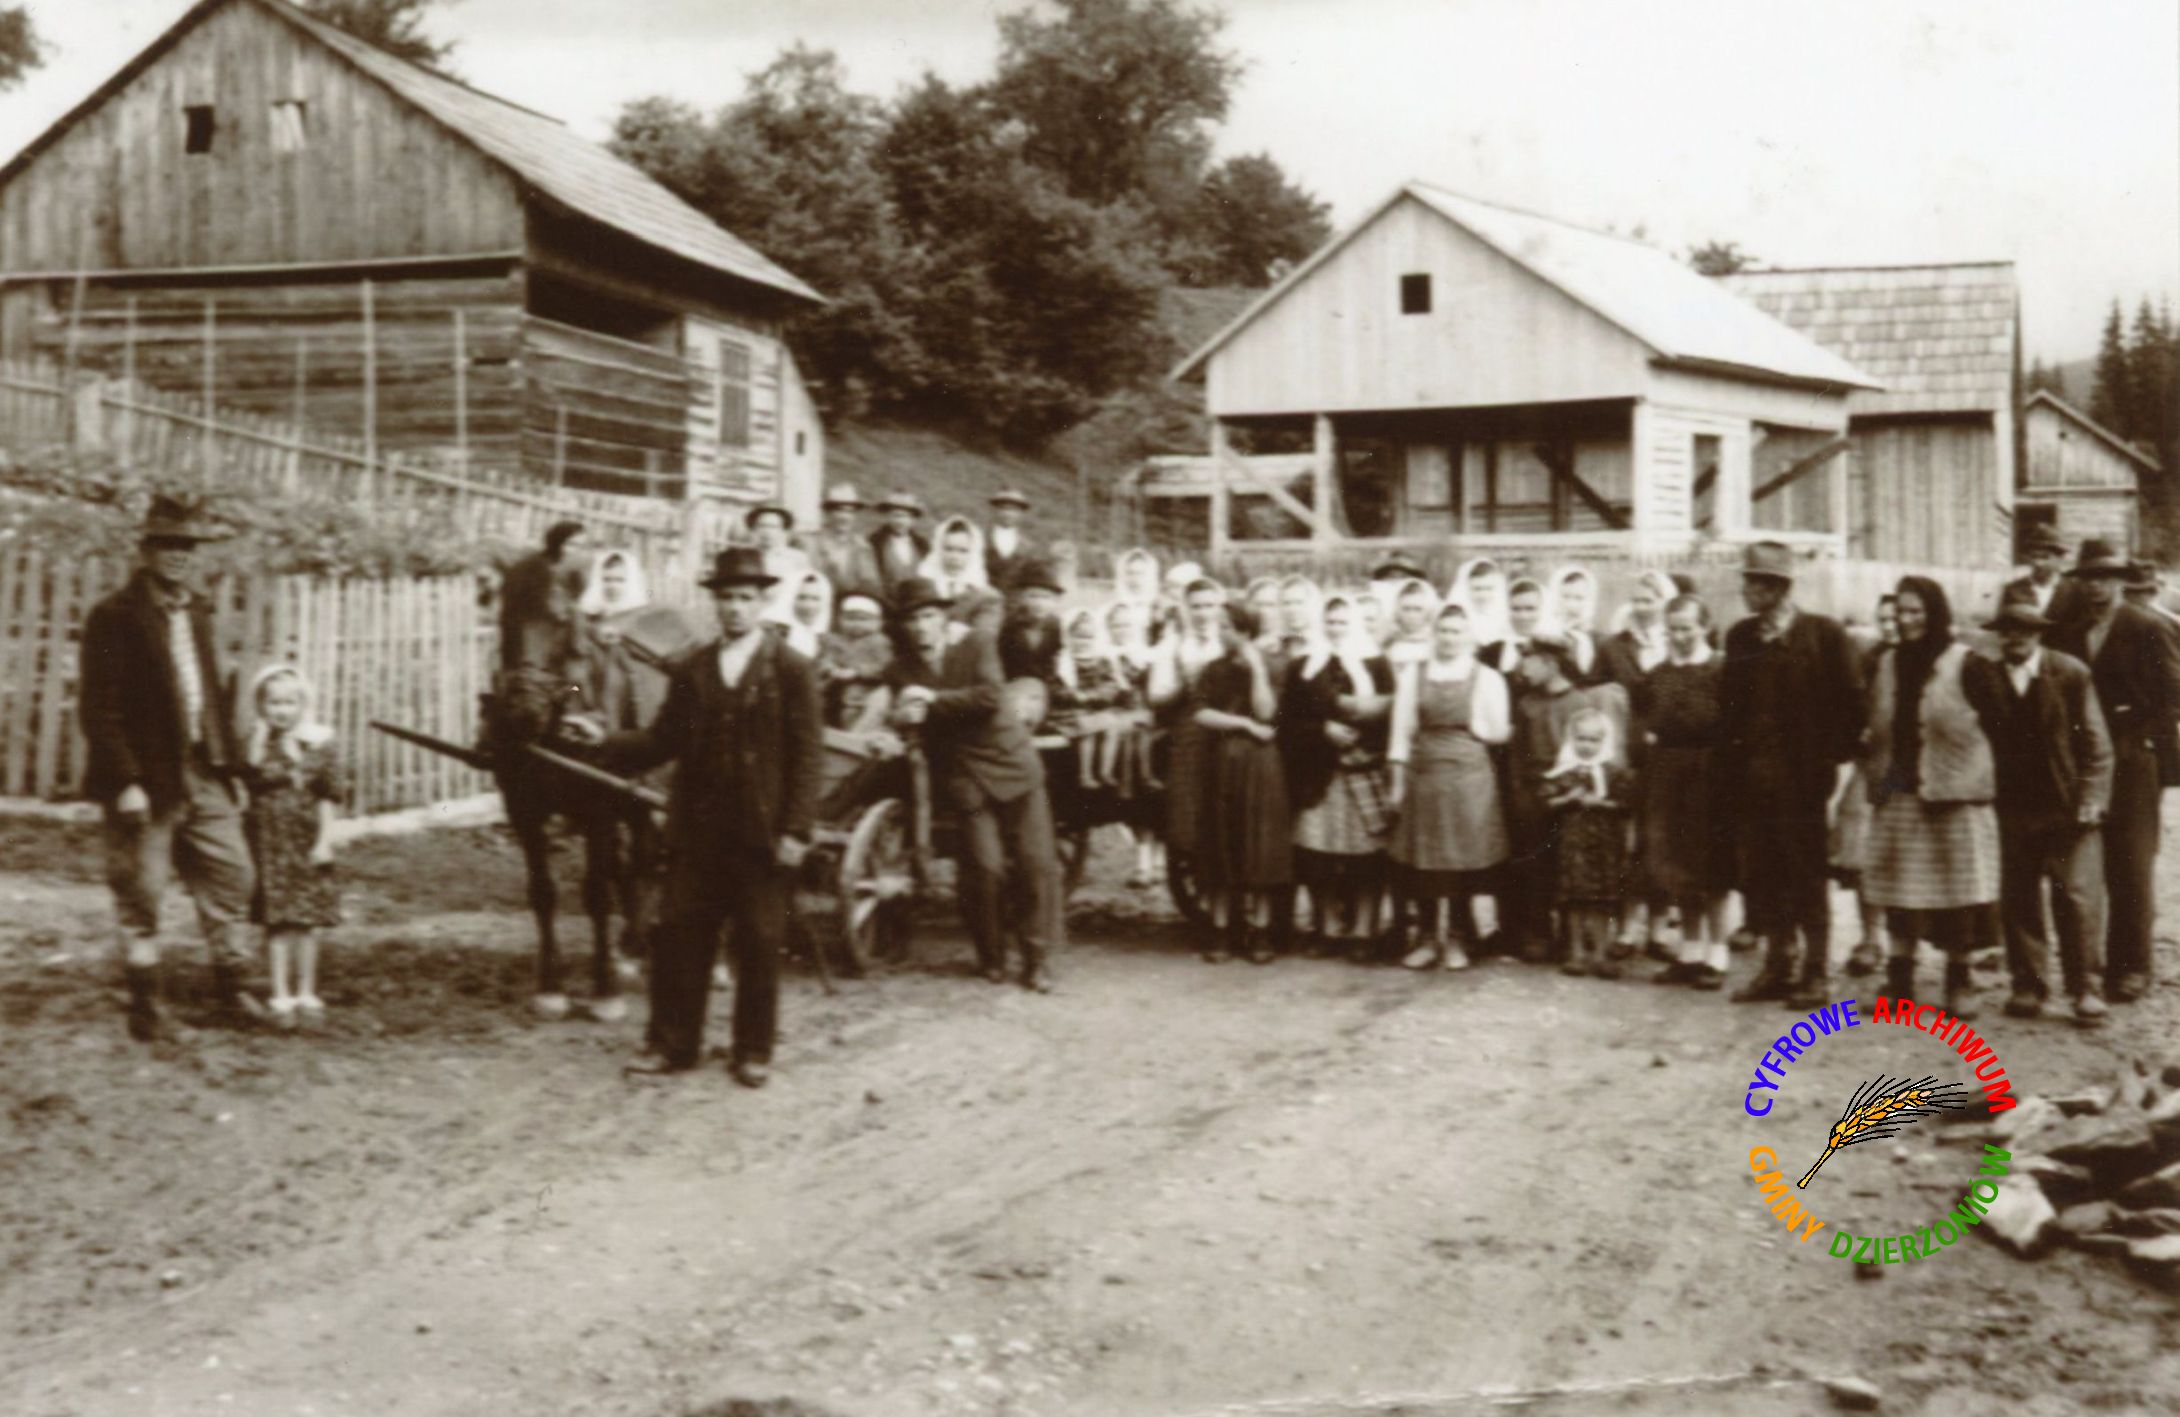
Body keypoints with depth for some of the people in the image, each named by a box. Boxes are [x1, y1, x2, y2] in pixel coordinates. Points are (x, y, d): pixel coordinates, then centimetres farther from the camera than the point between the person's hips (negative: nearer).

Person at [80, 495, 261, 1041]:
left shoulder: (197, 613, 14)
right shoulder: (114, 617, -9)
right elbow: (98, 708, -13)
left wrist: (229, 766, 10)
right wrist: (125, 783, -19)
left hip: (204, 776, 7)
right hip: (145, 781, -7)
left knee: (230, 876, 7)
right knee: (140, 893, 2)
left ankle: (229, 989, 17)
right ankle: (144, 1002, 13)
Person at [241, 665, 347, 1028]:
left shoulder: (319, 743, 2)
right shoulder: (257, 744, 0)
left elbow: (329, 795, 2)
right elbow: (253, 773, -19)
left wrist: (325, 841, -3)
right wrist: (260, 735, -20)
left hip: (307, 842, 1)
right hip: (269, 841, -1)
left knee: (307, 920, 7)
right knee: (276, 922, -2)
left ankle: (306, 994, 16)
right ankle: (281, 997, 4)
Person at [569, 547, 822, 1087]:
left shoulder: (792, 671, -2)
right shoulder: (691, 672, 11)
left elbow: (808, 756, -5)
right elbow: (663, 741, 9)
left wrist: (796, 829, -12)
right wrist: (605, 741, -6)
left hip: (762, 835, -3)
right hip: (696, 831, 4)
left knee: (758, 946, 4)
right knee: (679, 936, 5)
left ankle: (753, 1051, 15)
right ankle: (673, 1043, 16)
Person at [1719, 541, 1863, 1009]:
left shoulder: (1823, 634, -4)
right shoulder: (1740, 637, 11)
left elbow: (1850, 702, -3)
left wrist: (1831, 759, -7)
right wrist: (1729, 764, 5)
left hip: (1801, 777, -5)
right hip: (1750, 777, 5)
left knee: (1807, 877, 3)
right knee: (1760, 877, 7)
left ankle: (1814, 971, 11)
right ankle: (1778, 965, 19)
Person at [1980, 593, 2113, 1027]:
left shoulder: (2071, 673, -2)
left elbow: (2095, 741, -1)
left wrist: (2091, 797, -9)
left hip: (2069, 809, -3)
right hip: (2015, 808, 3)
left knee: (2078, 897, -6)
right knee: (2018, 899, 5)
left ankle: (2087, 990, 1)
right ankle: (2028, 986, 14)